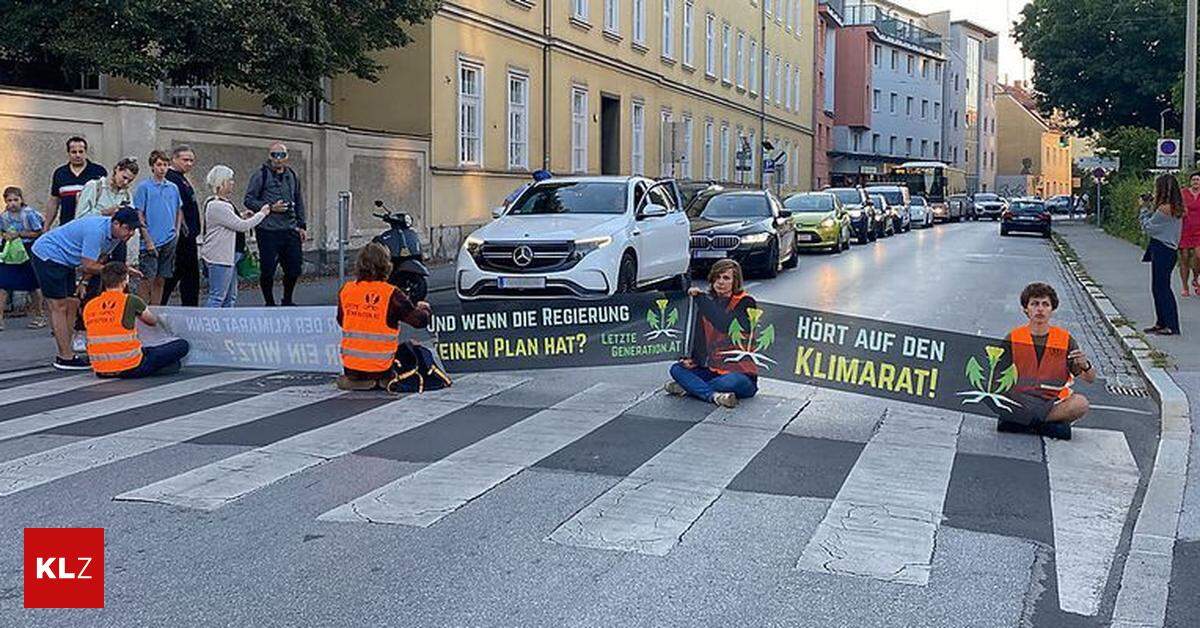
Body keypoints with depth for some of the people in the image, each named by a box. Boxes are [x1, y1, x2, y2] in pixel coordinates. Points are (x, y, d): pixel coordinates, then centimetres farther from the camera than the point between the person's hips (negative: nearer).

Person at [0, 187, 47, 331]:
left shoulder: (29, 214, -14)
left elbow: (37, 232, -12)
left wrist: (19, 234, -18)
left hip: (28, 252, -4)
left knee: (33, 286, 7)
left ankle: (39, 315, 24)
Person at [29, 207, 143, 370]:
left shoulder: (115, 233, -2)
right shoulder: (97, 230, -31)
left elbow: (99, 260, 8)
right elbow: (89, 266, -28)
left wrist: (84, 282, 0)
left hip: (64, 261, 9)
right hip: (47, 255, -9)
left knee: (72, 304, 7)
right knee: (59, 307, -9)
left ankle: (65, 354, 11)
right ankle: (66, 357, -8)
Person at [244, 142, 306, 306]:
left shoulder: (292, 176, 13)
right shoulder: (261, 175, -3)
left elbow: (299, 202, 21)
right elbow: (248, 200, -3)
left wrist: (301, 226, 16)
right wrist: (270, 207, -15)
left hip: (290, 230, 5)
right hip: (268, 231, -5)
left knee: (294, 268, 6)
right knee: (268, 270, -1)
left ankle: (287, 301, 25)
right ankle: (269, 304, 15)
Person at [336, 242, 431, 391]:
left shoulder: (346, 291, -2)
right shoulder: (392, 295, -14)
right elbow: (420, 320, -8)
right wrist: (424, 308, 15)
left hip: (350, 366, 4)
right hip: (380, 368, -4)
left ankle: (353, 379, 7)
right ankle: (386, 379, 1)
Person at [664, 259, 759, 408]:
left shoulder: (745, 303, -8)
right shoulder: (707, 302, 9)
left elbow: (726, 326, -27)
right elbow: (698, 337, 13)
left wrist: (701, 298, -22)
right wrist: (692, 359, -8)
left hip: (739, 372, -5)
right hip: (712, 370, 5)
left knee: (734, 382, -38)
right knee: (677, 369, -14)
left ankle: (688, 387, -20)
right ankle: (714, 395, -31)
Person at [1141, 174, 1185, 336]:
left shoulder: (1164, 208, -19)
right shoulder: (1176, 208, 10)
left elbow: (1148, 227, -11)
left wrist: (1144, 210, 0)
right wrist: (1149, 209, 8)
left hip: (1162, 251, -10)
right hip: (1167, 250, 10)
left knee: (1162, 288, -5)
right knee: (1158, 288, 15)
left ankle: (1171, 326, -3)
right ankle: (1161, 323, 22)